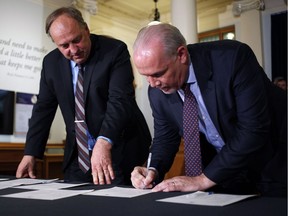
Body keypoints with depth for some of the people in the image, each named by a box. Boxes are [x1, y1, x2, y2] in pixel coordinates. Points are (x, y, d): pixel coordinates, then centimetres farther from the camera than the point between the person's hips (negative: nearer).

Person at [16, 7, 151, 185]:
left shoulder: (115, 51, -14)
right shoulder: (51, 62, 2)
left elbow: (120, 100, -25)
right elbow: (44, 108, 8)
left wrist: (104, 142, -39)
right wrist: (30, 154, 1)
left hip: (119, 150, -4)